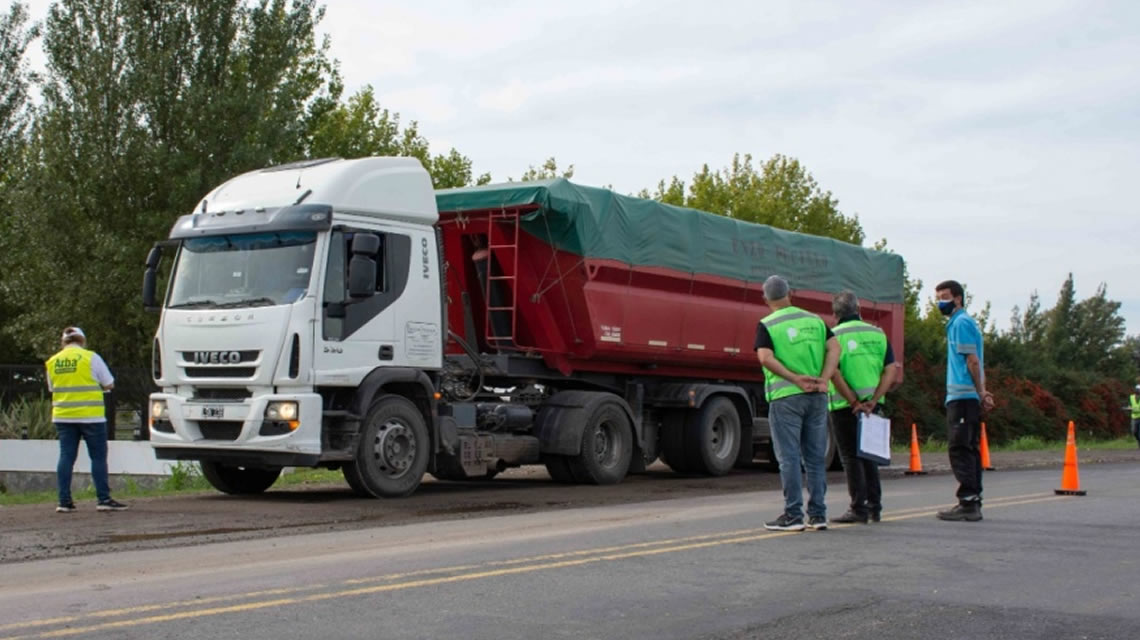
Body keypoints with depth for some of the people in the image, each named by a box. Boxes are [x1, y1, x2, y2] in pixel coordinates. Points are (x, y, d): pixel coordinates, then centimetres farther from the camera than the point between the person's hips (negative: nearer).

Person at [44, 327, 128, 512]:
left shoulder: (52, 362, 8)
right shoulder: (90, 357, -5)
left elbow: (52, 388, 15)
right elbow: (109, 384, -1)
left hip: (63, 416, 4)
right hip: (90, 415, -4)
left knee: (66, 457, 7)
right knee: (98, 457, 1)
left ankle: (64, 501, 6)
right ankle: (104, 499, 1)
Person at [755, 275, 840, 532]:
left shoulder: (767, 325, -1)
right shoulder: (815, 320, 12)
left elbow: (766, 358, -16)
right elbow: (834, 348, 1)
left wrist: (795, 379, -15)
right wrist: (823, 380, -7)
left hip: (786, 396, -4)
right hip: (817, 397, 4)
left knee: (789, 458, 0)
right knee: (815, 457, 10)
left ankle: (793, 515, -1)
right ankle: (818, 515, 11)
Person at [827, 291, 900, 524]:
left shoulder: (834, 336, -6)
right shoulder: (878, 334, 8)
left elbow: (834, 374, -16)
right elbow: (890, 370, 0)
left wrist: (855, 403, -13)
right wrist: (872, 400, -7)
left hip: (844, 406, -5)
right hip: (872, 405, 5)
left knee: (851, 457, 2)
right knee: (868, 454, 17)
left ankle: (859, 509, 0)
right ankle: (874, 506, 19)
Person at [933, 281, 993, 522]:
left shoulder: (961, 323, -9)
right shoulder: (960, 322, 22)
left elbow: (973, 360, -14)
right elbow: (974, 362, 19)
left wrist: (981, 393, -13)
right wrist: (982, 392, 11)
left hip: (962, 396, -10)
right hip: (968, 396, 10)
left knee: (960, 449, -10)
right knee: (969, 449, 11)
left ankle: (968, 503, -12)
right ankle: (973, 502, 14)